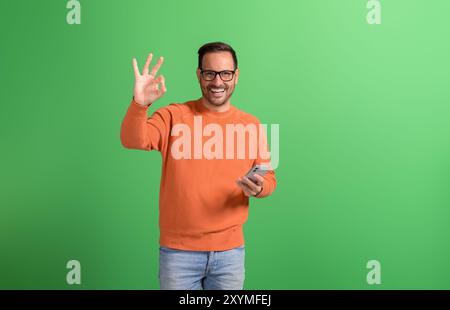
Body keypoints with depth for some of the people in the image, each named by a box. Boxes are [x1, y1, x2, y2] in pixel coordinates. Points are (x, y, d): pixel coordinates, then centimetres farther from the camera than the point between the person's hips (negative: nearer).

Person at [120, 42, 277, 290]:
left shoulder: (251, 125, 2)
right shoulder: (173, 116, -4)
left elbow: (268, 177, 7)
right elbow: (133, 140, -17)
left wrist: (258, 188, -15)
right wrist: (139, 103, -35)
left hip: (230, 250, 2)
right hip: (178, 249, -2)